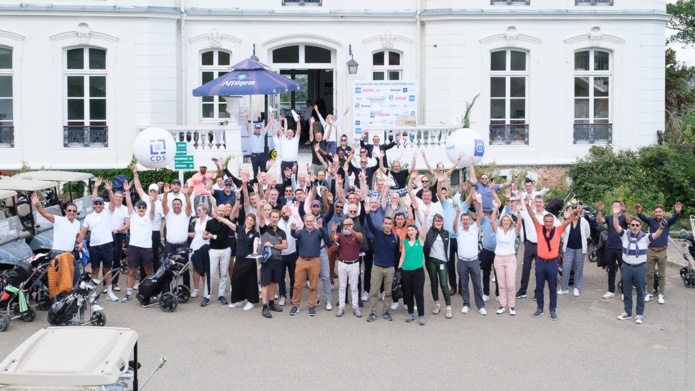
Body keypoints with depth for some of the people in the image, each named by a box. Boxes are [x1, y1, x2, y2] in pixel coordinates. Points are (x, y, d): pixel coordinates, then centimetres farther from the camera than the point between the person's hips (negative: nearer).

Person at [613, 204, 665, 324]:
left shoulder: (645, 237, -7)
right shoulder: (625, 235, -3)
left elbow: (657, 235, -22)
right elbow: (616, 226, -16)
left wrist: (661, 228, -44)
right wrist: (616, 215, -33)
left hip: (640, 268, -2)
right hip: (626, 267, 2)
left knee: (640, 292, 8)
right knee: (626, 291, 12)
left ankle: (639, 314, 19)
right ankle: (627, 312, 25)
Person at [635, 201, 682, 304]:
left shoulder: (668, 222, -1)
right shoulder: (651, 221, -1)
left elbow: (675, 218, -22)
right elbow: (643, 217, -20)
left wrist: (677, 212, -46)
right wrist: (638, 212, -44)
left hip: (662, 252, 0)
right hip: (651, 251, 0)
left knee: (662, 275, 8)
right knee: (650, 274, 8)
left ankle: (661, 295, 19)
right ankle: (649, 293, 19)